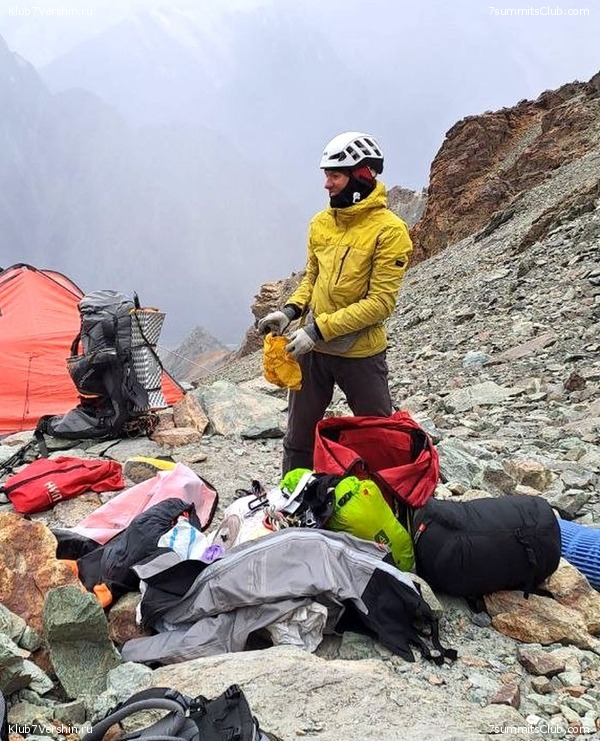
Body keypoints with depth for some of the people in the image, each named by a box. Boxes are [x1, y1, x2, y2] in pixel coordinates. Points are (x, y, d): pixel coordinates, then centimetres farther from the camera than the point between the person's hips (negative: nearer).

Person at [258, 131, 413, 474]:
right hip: (313, 349, 6)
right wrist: (291, 311, -3)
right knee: (299, 439, 17)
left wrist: (320, 329, -23)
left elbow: (381, 302, -20)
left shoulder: (389, 230, -15)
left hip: (361, 354, -6)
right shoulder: (321, 223, 4)